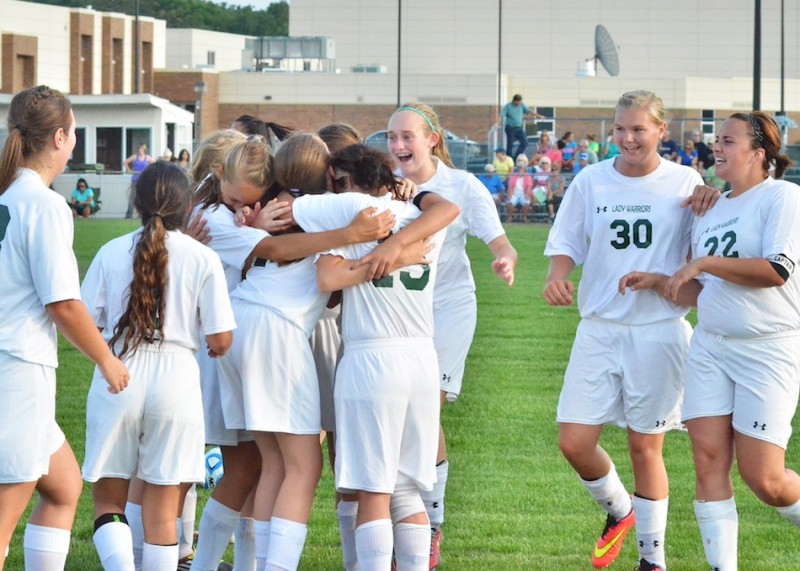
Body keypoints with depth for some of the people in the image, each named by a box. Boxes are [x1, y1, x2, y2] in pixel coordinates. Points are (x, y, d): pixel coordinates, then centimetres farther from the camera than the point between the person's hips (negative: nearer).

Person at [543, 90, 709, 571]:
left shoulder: (685, 184, -1)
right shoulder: (591, 181, 4)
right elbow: (567, 243, 10)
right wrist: (557, 276, -12)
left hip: (660, 329, -2)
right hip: (600, 328, 2)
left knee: (645, 446, 2)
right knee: (574, 442, -3)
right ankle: (618, 510, 27)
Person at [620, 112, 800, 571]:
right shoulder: (712, 212, 14)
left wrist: (703, 263, -16)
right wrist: (657, 281, 6)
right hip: (711, 347, 7)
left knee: (763, 479, -9)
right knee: (709, 461, -3)